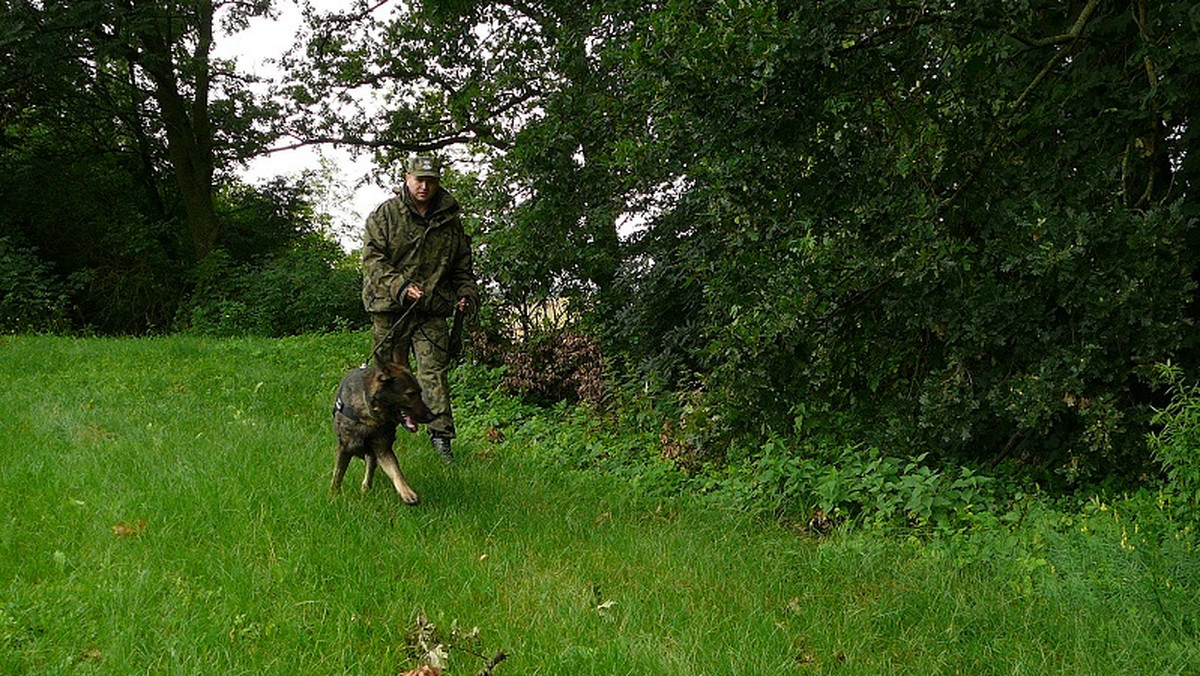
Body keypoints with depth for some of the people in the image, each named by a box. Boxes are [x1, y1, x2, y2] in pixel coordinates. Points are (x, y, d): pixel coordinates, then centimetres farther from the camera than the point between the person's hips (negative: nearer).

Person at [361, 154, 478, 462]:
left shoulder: (450, 221, 10)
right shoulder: (385, 215, 0)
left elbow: (462, 266, 20)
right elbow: (372, 260, -6)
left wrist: (467, 294, 4)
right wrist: (401, 286, -19)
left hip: (432, 311, 2)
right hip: (390, 309, -1)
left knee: (434, 370, -5)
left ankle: (441, 436, -4)